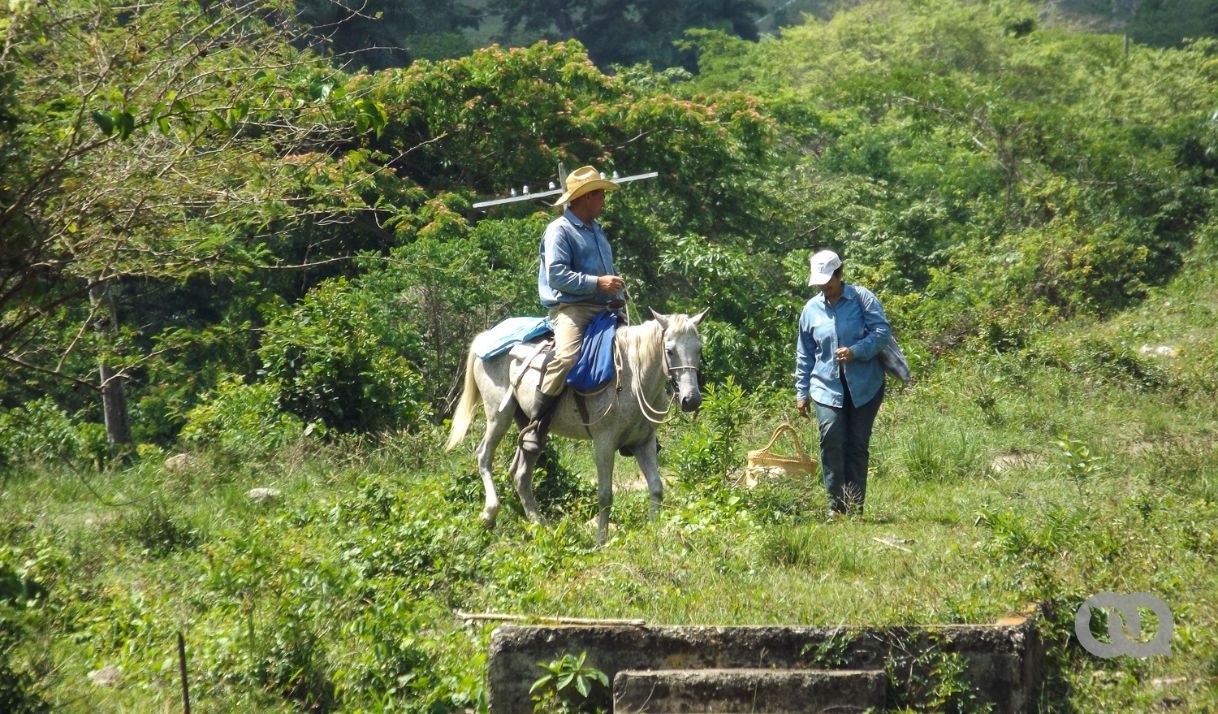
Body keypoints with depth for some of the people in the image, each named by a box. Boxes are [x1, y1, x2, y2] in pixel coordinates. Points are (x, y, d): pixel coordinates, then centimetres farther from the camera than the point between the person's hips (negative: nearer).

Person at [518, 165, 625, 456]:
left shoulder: (595, 230, 24)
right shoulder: (559, 230, -4)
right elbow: (556, 274, -16)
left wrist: (618, 295, 14)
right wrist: (597, 282, -21)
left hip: (603, 309, 9)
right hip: (571, 308, -9)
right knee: (566, 356, -33)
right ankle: (535, 429, -28)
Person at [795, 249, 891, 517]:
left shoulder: (862, 298, -1)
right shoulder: (812, 309, 9)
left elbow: (882, 331, -8)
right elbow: (804, 354, 15)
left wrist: (856, 351, -23)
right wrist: (802, 392, 13)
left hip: (864, 386, -1)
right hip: (827, 387, 1)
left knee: (858, 445, 2)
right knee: (831, 439, -16)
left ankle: (855, 506, 8)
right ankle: (836, 504, -7)